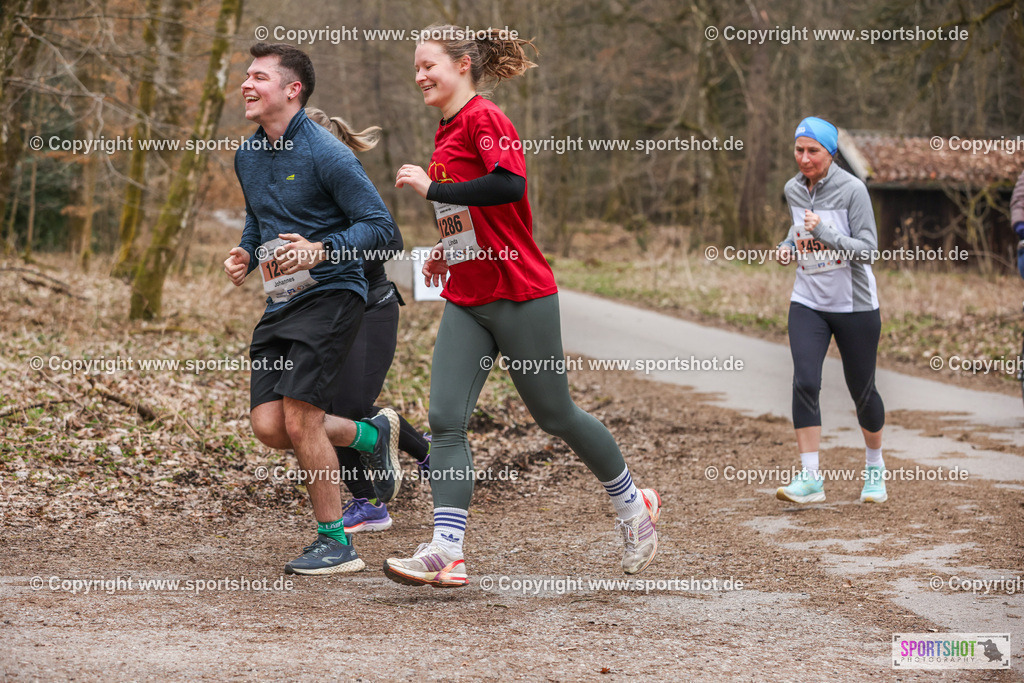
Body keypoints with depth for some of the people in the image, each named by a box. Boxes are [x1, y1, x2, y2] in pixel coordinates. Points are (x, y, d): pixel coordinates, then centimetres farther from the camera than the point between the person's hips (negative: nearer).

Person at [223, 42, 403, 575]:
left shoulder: (326, 154, -13)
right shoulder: (247, 155, 11)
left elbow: (379, 225, -13)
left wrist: (321, 251, -26)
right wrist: (244, 253, 8)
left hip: (331, 295, -8)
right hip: (281, 302, 8)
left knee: (299, 420, -13)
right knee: (268, 426, -2)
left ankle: (335, 544, 2)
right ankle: (372, 435, 24)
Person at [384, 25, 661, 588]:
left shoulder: (484, 119, -12)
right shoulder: (446, 134, 15)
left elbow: (509, 186, -30)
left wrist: (431, 188, -23)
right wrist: (450, 250, 15)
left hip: (519, 296, -8)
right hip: (465, 301, 8)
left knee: (555, 416, 6)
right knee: (445, 420, -7)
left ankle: (632, 503, 28)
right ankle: (445, 552, -11)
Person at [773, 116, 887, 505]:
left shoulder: (852, 189, -14)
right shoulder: (793, 190, 3)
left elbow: (868, 251, -18)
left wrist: (826, 234, -30)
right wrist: (788, 245, 4)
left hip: (855, 306, -4)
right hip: (808, 303, 4)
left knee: (862, 392, 6)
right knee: (804, 383, -15)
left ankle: (875, 467, 31)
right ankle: (810, 479, -12)